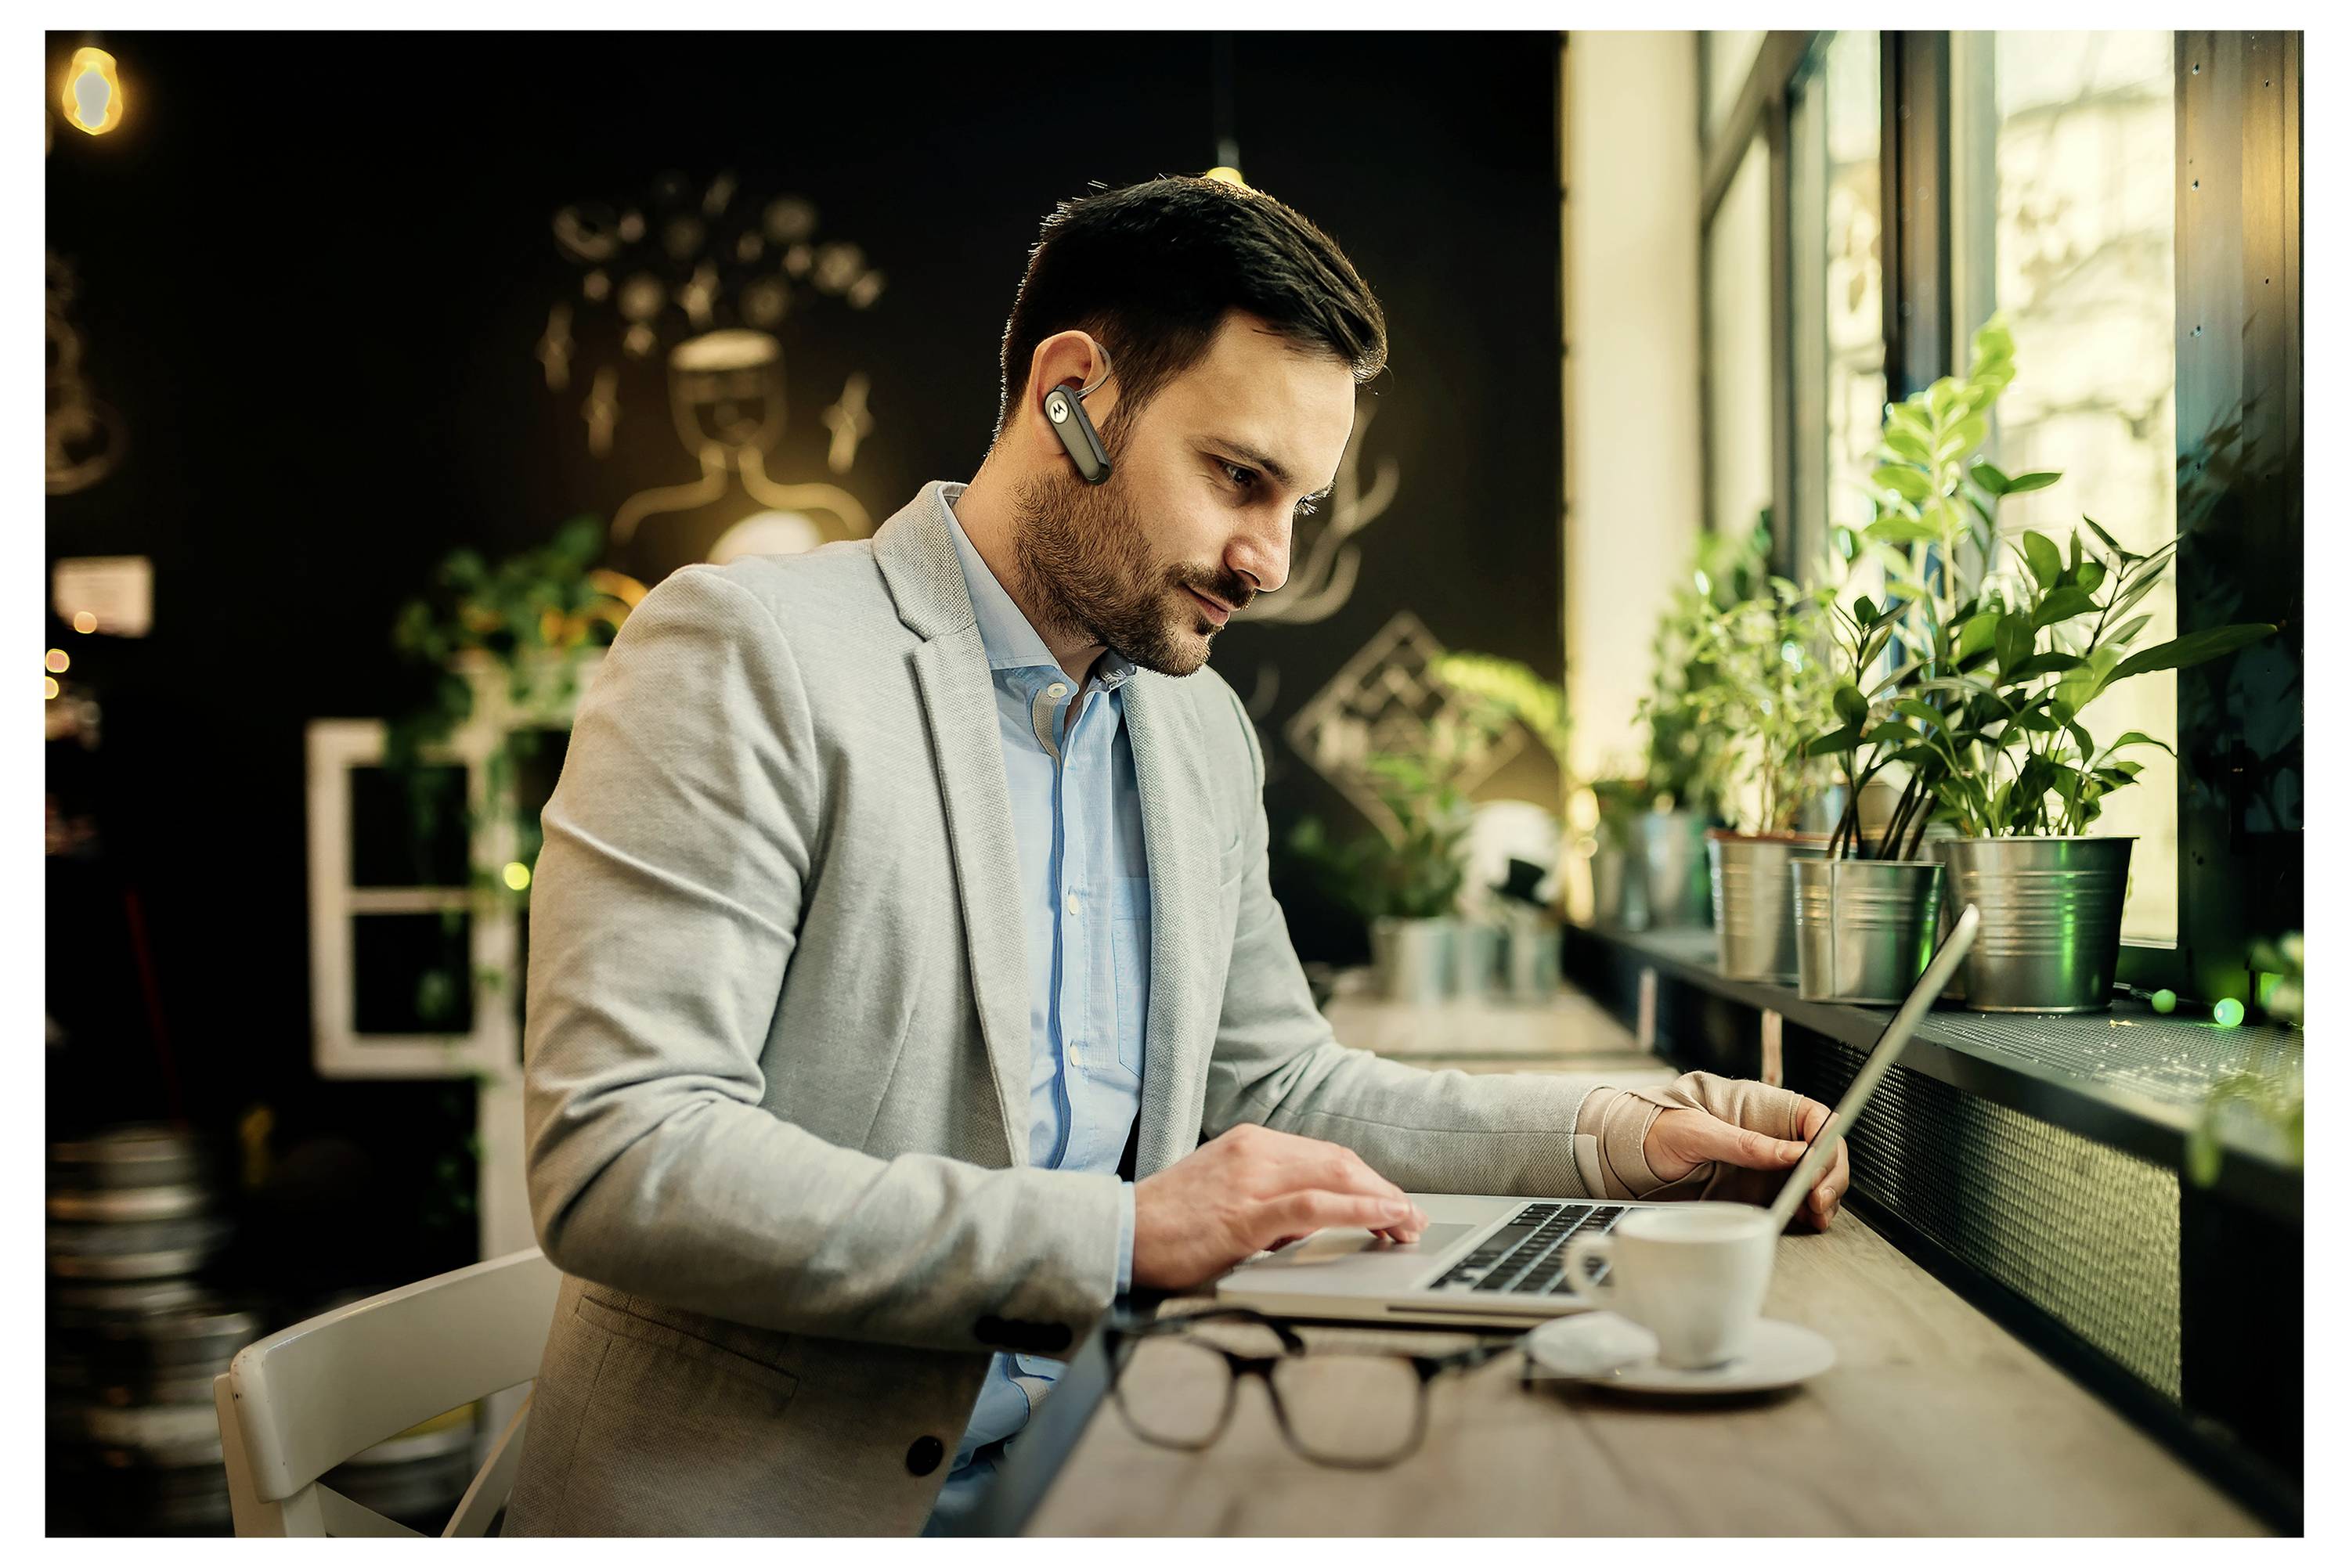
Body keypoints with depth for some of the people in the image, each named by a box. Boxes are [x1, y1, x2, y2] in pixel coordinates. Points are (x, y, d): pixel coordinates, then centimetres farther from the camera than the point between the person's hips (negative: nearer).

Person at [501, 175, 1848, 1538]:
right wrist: (1119, 1234, -22)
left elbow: (1275, 1086, 21)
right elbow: (619, 1159, -18)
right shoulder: (746, 652, -10)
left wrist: (1623, 1133, 8)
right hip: (770, 1500, -6)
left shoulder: (1206, 735, 13)